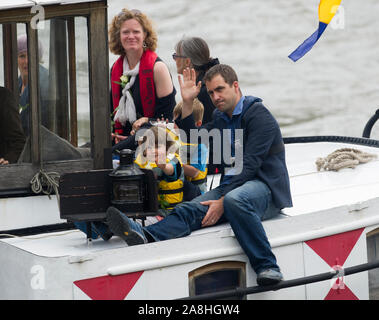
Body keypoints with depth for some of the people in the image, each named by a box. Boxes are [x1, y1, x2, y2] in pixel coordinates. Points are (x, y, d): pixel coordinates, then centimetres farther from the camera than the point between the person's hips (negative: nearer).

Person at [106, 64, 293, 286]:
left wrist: (222, 202, -22)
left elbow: (249, 165, -15)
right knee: (191, 210, -21)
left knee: (234, 200, -39)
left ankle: (267, 266, -40)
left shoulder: (258, 114, -6)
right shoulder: (221, 118, 22)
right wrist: (187, 103, 11)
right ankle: (145, 236, -47)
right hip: (232, 186, 7)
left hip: (265, 187, -7)